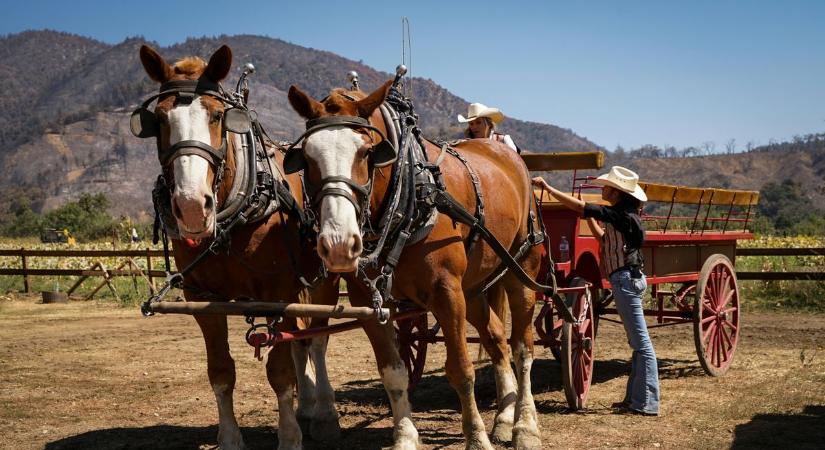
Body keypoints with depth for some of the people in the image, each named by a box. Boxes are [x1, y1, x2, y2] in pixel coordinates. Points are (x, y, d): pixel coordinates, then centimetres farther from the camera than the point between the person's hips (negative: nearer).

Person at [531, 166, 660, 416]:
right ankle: (635, 397, 19)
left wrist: (547, 187, -16)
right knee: (637, 342, 12)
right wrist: (590, 219, 16)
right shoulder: (624, 215, 13)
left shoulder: (620, 215, -15)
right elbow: (605, 239, 25)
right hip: (629, 279, 10)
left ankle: (646, 403, -3)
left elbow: (579, 206, -19)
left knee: (641, 342, -7)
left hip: (625, 279, -10)